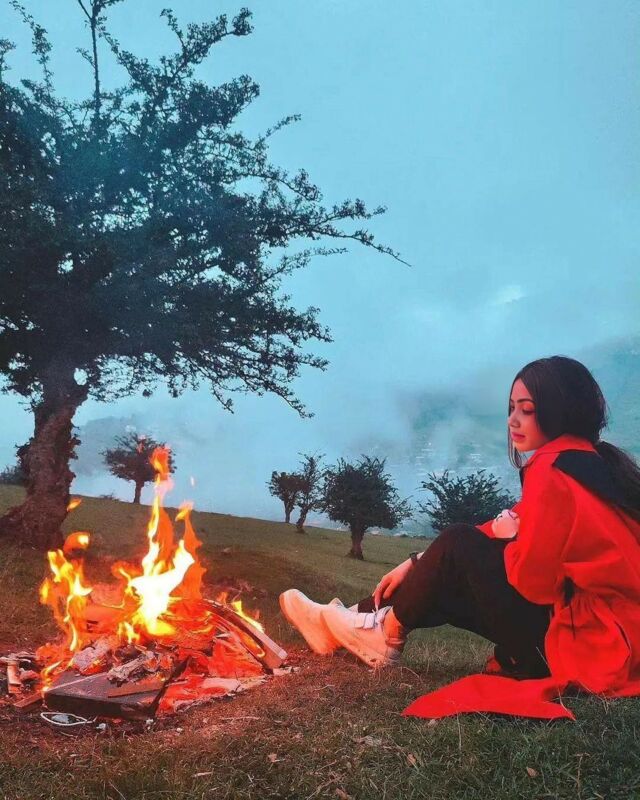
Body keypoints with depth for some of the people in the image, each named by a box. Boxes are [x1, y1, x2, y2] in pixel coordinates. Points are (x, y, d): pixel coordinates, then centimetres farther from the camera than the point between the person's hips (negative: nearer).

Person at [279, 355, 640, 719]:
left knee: (458, 547, -7)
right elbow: (513, 527, 13)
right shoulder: (591, 460, 11)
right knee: (447, 585, 11)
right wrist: (417, 565, 12)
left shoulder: (553, 470, -20)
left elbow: (533, 580, -23)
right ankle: (342, 625, 21)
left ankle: (387, 634, 13)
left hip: (581, 647, -9)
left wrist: (509, 537, -1)